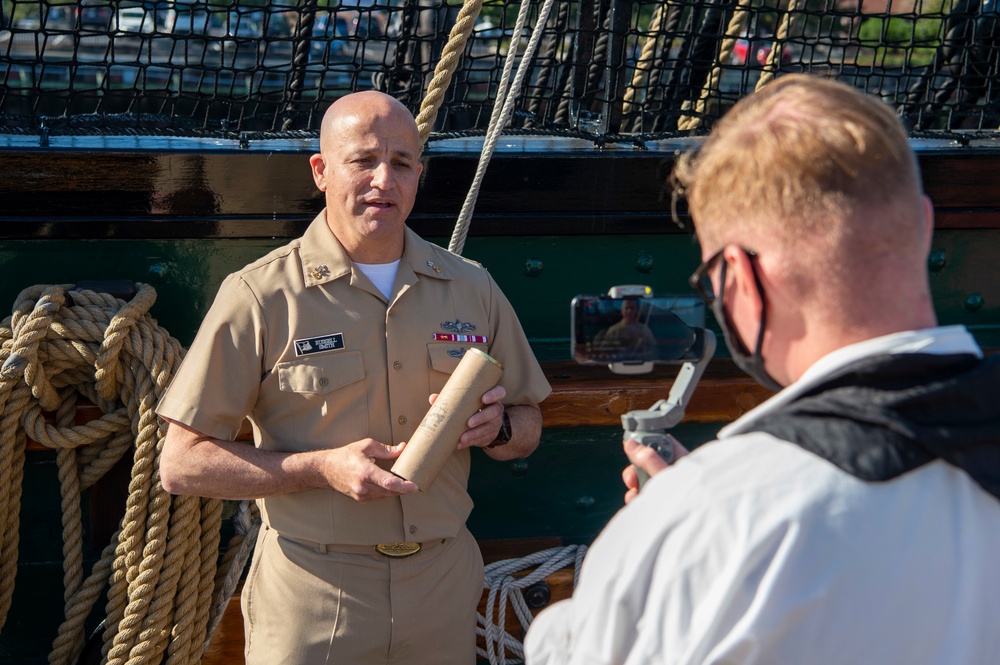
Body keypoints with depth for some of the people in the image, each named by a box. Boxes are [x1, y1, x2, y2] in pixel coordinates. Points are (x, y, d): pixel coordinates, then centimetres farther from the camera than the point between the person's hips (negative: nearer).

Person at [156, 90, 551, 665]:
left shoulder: (472, 288, 5)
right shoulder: (263, 295, -8)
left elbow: (529, 425, 15)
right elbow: (182, 465, -10)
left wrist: (496, 427, -9)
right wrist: (322, 467, -21)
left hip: (443, 588, 4)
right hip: (312, 597, -4)